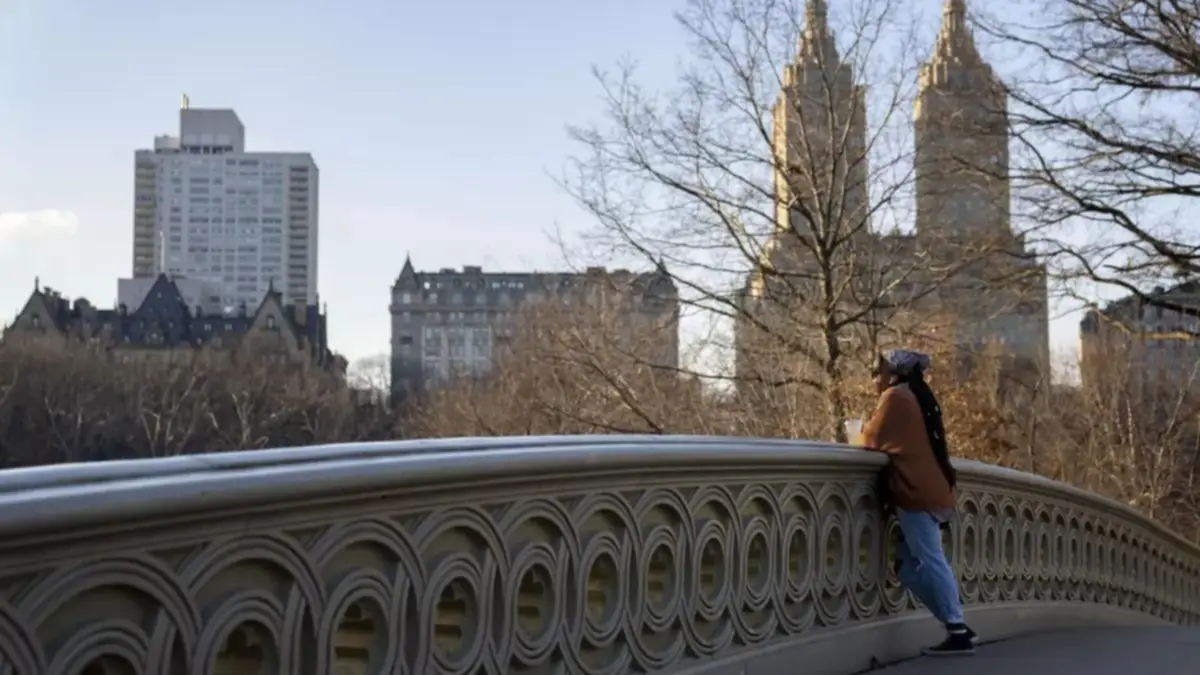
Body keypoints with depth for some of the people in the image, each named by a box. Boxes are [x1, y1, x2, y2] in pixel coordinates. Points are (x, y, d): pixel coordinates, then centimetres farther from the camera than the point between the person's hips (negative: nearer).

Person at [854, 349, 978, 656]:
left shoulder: (895, 396, -4)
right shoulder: (916, 397, 22)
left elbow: (872, 438, -4)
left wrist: (859, 435, 16)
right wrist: (868, 437, 19)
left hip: (915, 491, -9)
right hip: (928, 489, 9)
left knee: (929, 561, -8)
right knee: (909, 565, 9)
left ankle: (958, 633, -9)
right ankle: (957, 625, 8)